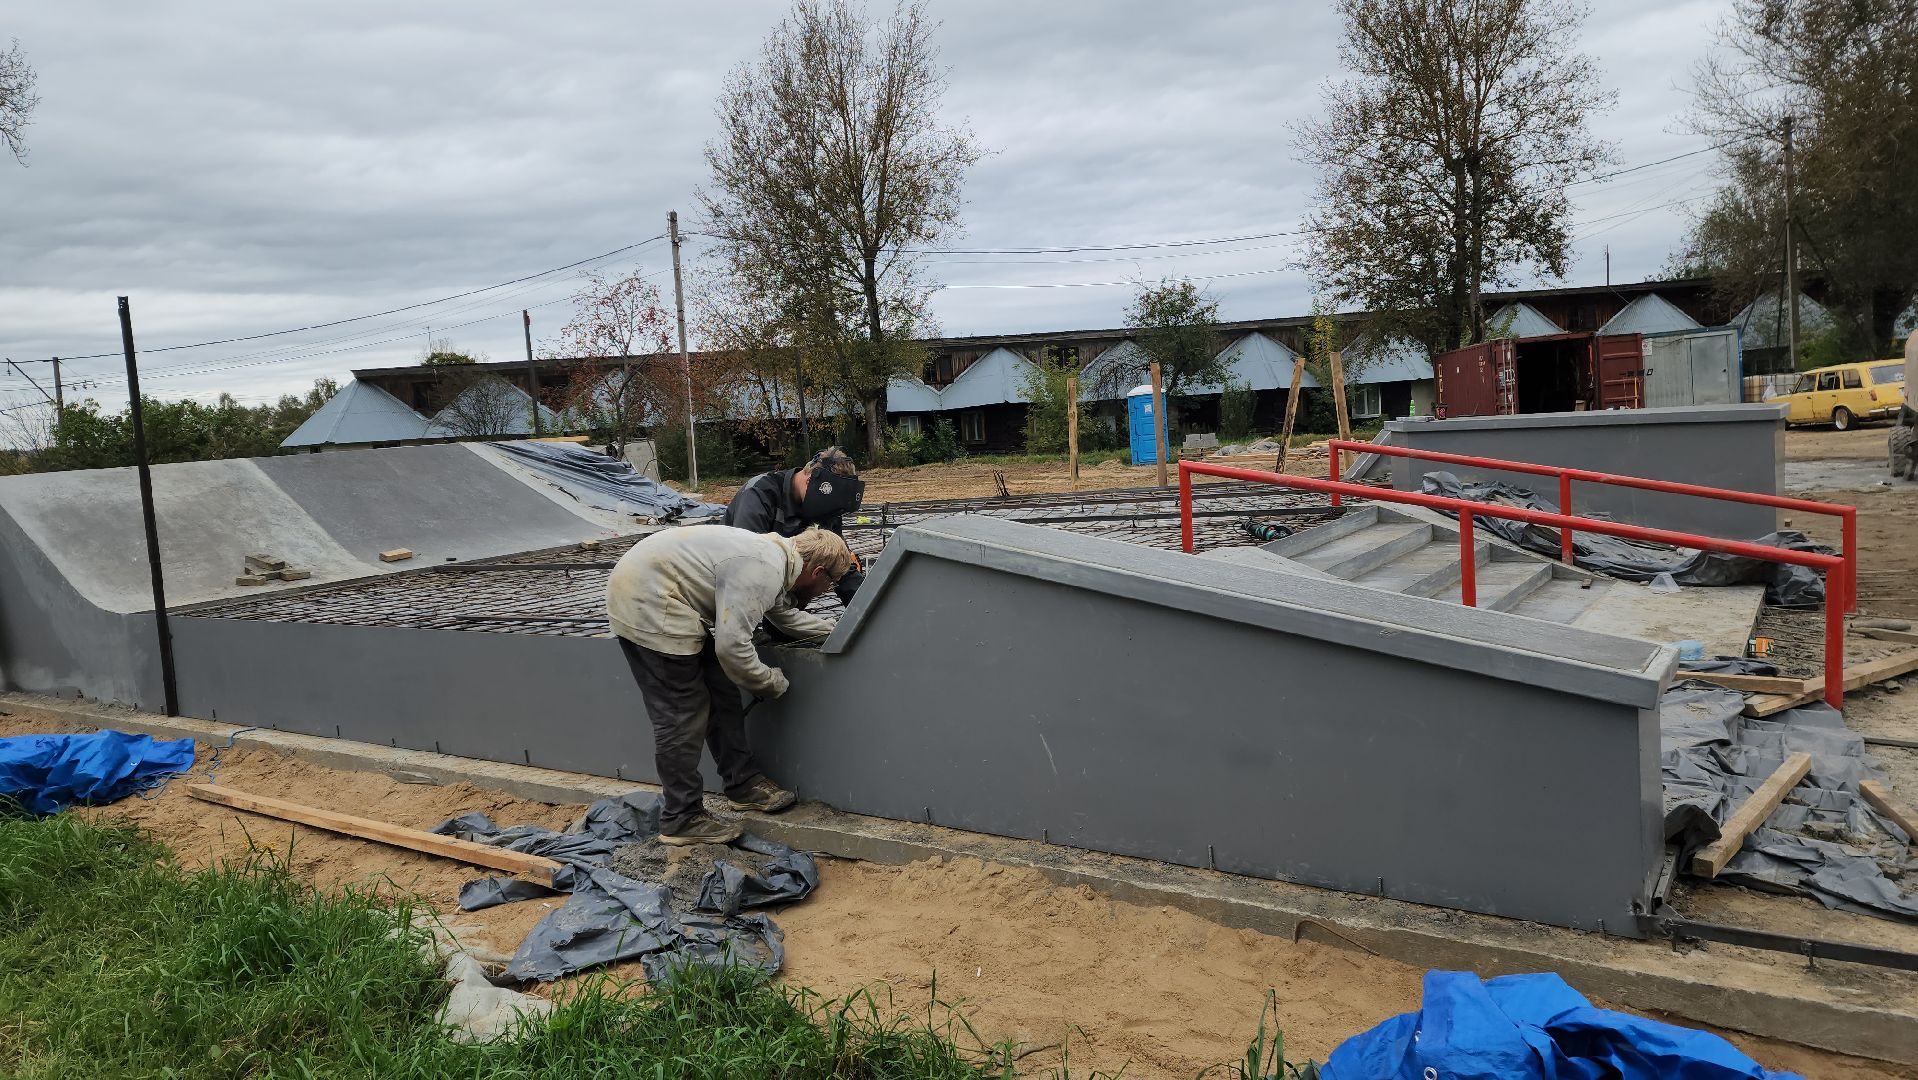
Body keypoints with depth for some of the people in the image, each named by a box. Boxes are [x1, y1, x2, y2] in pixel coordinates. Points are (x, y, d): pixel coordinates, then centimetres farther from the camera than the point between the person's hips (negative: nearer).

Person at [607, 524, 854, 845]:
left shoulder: (776, 556, 10)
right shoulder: (762, 570, -22)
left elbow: (788, 617, 29)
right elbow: (732, 645, -27)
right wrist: (772, 682, -11)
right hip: (645, 605, -11)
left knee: (722, 695, 14)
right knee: (682, 715, -5)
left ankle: (743, 783, 24)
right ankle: (681, 820, 5)